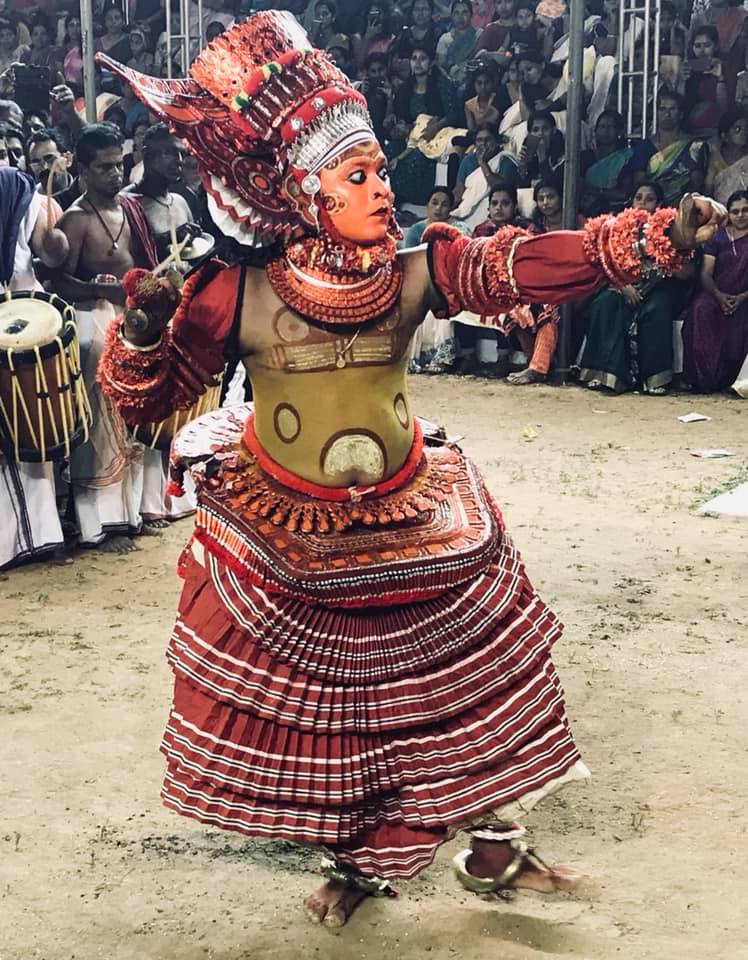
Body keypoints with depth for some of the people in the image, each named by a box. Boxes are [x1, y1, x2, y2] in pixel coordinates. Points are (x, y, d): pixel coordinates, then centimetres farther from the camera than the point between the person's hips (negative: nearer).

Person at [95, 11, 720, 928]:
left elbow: (533, 265, -19)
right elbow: (147, 396, -12)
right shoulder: (236, 293, -17)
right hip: (285, 545, -3)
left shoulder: (417, 272, -10)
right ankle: (354, 861, 35)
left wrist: (655, 233, -32)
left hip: (406, 522, 3)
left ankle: (492, 846, 34)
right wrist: (142, 331, -34)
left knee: (474, 677, 11)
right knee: (317, 711, 8)